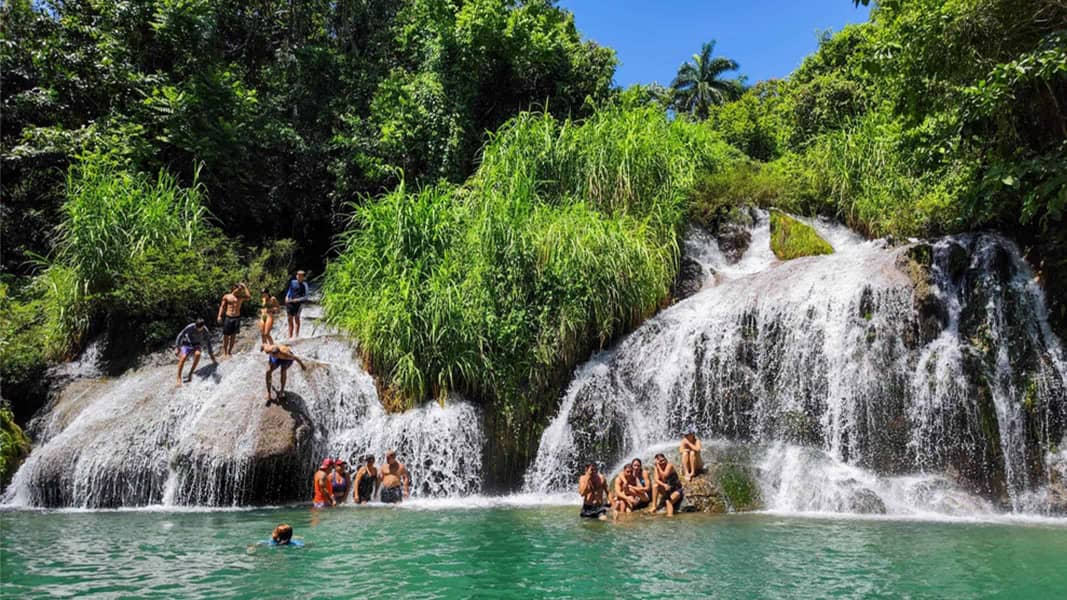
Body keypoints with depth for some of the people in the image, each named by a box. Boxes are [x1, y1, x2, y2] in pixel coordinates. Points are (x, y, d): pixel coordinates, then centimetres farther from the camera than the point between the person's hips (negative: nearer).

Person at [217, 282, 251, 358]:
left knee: (233, 335, 7)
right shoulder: (226, 296, 6)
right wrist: (219, 316, -4)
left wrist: (245, 287, -1)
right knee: (226, 336, 2)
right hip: (228, 318, -2)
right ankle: (224, 352, 11)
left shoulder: (241, 297, 9)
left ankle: (229, 351, 17)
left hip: (237, 318, 2)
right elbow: (222, 306, 6)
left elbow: (249, 296, -8)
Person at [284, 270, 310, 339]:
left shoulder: (304, 285, 0)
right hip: (290, 303, 4)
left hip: (298, 303, -4)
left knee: (297, 317, -16)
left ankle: (297, 335, -15)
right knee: (290, 319, 7)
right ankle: (290, 337, 14)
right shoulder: (293, 282, 12)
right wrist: (287, 297, 7)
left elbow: (305, 297, -4)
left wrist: (297, 300, -16)